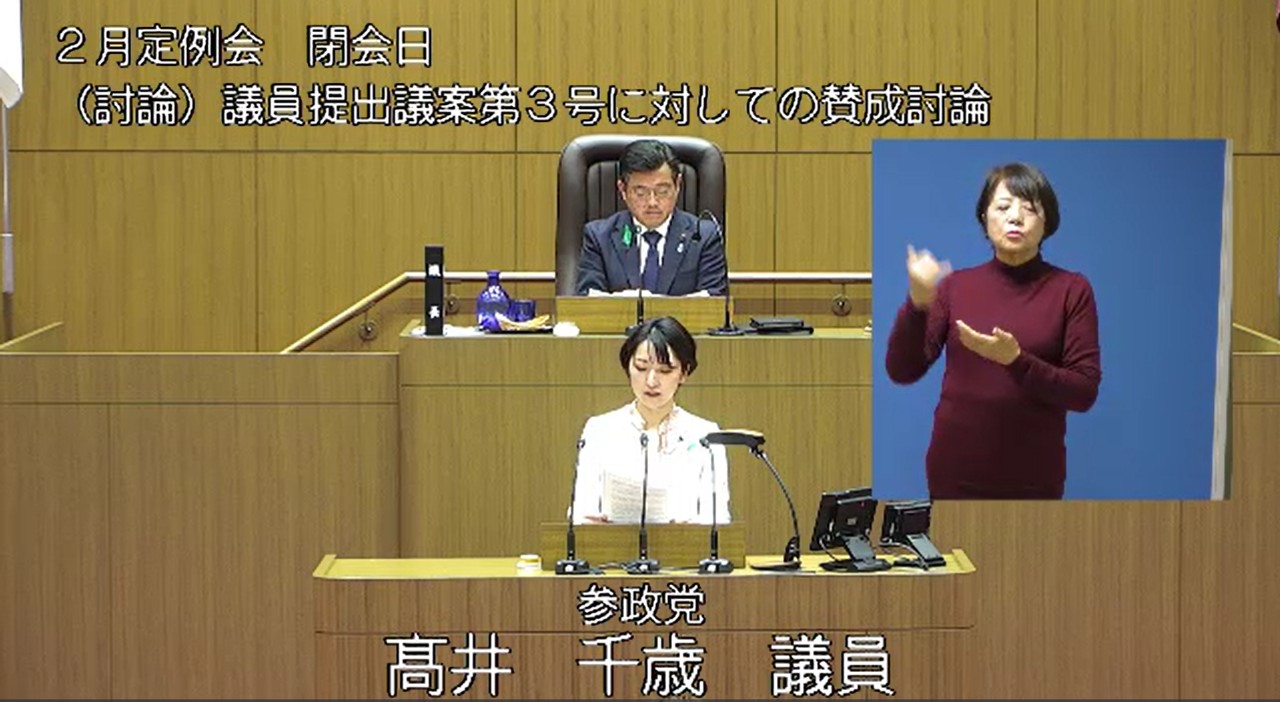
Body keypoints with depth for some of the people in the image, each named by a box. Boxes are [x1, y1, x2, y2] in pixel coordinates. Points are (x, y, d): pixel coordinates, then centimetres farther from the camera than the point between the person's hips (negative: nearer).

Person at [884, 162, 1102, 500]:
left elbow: (1084, 392, -7)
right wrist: (917, 304, -19)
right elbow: (902, 371, -3)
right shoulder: (956, 285, 3)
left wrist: (1016, 360, -21)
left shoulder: (1071, 290, -3)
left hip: (1033, 476, -2)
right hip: (956, 471, 2)